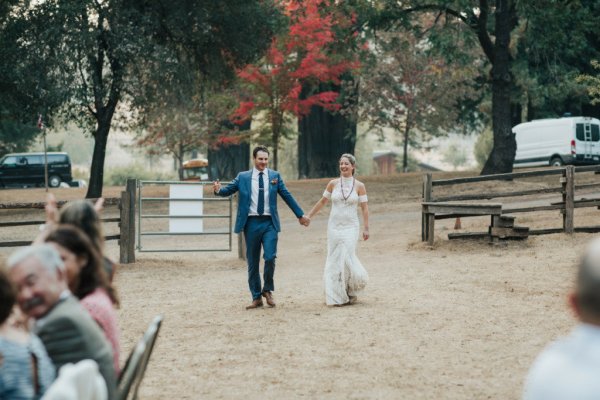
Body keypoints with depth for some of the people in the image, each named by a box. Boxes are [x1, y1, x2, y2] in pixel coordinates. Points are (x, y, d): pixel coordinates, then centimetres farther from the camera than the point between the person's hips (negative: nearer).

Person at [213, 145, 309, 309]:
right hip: (251, 223, 0)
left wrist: (300, 215, 14)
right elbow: (227, 190, 4)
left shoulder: (275, 176, 7)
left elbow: (287, 196, 12)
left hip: (269, 223, 0)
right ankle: (256, 297, 15)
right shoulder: (243, 177, 5)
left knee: (270, 257, -14)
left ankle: (268, 290, 9)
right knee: (252, 262, 5)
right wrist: (218, 190, -19)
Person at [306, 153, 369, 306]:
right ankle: (338, 296, 8)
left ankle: (351, 291, 12)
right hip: (334, 226, 2)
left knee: (348, 256, -12)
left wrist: (366, 228, -4)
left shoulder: (359, 186, 0)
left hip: (350, 227, -2)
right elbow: (322, 202, 13)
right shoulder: (333, 184, 3)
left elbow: (364, 208, 1)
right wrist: (308, 216, 13)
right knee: (335, 259, 0)